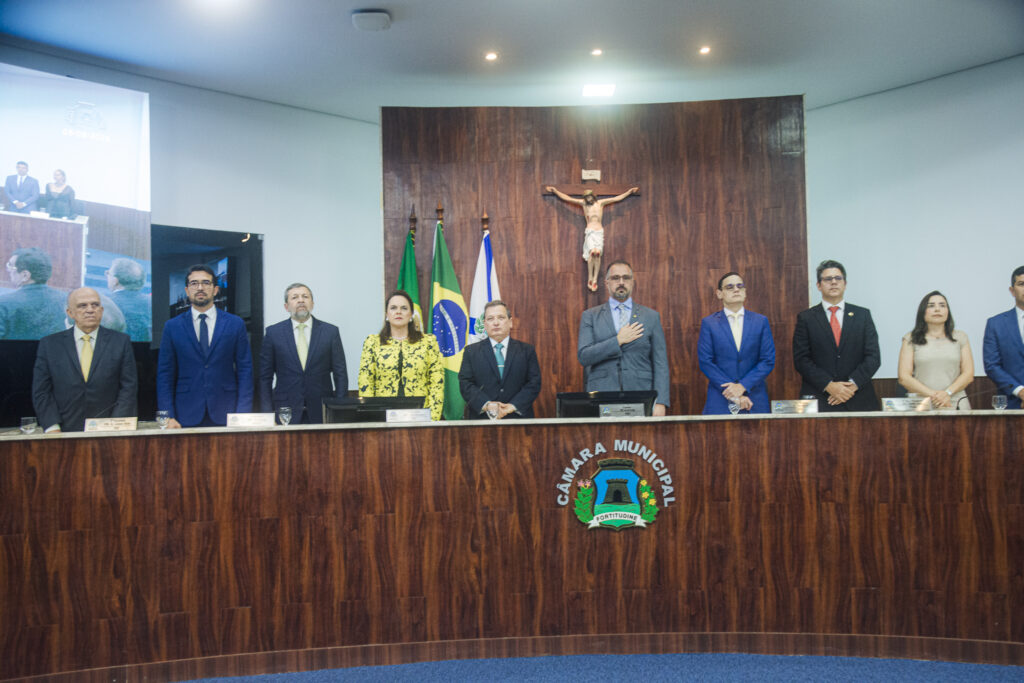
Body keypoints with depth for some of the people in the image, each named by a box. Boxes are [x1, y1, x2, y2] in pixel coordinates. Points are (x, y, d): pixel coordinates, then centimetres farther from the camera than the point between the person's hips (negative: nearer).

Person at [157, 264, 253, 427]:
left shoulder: (235, 324, 6)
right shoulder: (172, 327, 8)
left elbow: (245, 371, 4)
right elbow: (165, 375, 6)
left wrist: (243, 417, -5)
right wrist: (168, 417, -4)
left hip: (226, 416, 0)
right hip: (187, 418, 0)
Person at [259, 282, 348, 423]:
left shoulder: (330, 331, 5)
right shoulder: (273, 332, 5)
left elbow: (340, 375, 5)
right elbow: (265, 377, 5)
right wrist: (268, 413, -1)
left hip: (322, 413, 0)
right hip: (286, 412, 0)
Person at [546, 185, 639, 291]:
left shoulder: (601, 203, 13)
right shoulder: (583, 203, 12)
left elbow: (618, 198, 18)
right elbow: (566, 198, 15)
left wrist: (630, 191, 18)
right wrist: (555, 191, 13)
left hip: (599, 231, 1)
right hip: (589, 231, -1)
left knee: (598, 253, -15)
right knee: (592, 252, -22)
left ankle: (595, 279, -14)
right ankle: (590, 278, -17)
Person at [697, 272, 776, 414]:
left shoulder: (761, 321, 7)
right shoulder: (708, 323, 3)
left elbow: (768, 360, 2)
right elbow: (705, 362, -4)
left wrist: (742, 386, -11)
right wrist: (733, 395, -11)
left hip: (755, 401, 1)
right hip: (720, 402, -1)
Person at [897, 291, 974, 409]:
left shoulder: (960, 337, 15)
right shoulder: (911, 339, 8)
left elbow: (968, 374, 9)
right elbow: (904, 378, 1)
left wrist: (948, 393, -8)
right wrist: (933, 395, -10)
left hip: (956, 404, 1)